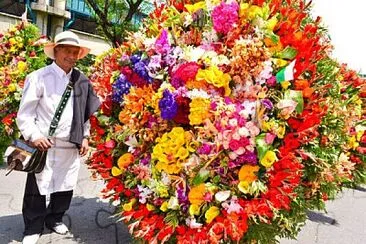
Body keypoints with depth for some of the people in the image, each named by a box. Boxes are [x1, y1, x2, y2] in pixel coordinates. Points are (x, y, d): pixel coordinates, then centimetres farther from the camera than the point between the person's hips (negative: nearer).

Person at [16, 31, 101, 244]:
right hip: (44, 145, -4)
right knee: (38, 189, 7)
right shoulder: (39, 77, -6)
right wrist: (34, 136, -17)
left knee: (65, 187, 15)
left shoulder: (82, 81, 7)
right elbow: (25, 114, -5)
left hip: (71, 145, 4)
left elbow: (87, 112, 14)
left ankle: (54, 219, 38)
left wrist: (85, 137, 8)